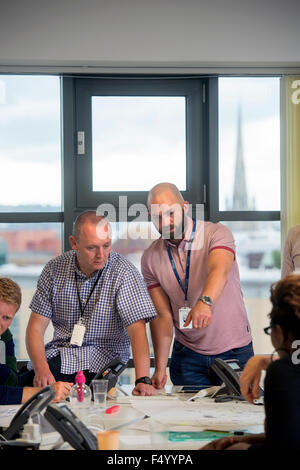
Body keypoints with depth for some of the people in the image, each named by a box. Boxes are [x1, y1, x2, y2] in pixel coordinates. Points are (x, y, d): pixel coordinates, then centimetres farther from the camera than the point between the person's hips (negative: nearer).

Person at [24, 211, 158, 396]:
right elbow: (36, 326, -2)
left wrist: (143, 380, -32)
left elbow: (137, 329, -18)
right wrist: (41, 370, -21)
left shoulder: (124, 273, -11)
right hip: (59, 352, 3)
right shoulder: (55, 269, -2)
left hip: (103, 355, -3)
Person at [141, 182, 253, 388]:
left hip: (234, 351, -2)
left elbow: (219, 271, -31)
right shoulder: (151, 258, -1)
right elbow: (162, 315, -3)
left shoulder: (217, 234, -10)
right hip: (188, 356, 2)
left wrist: (205, 301, -53)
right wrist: (160, 368, -14)